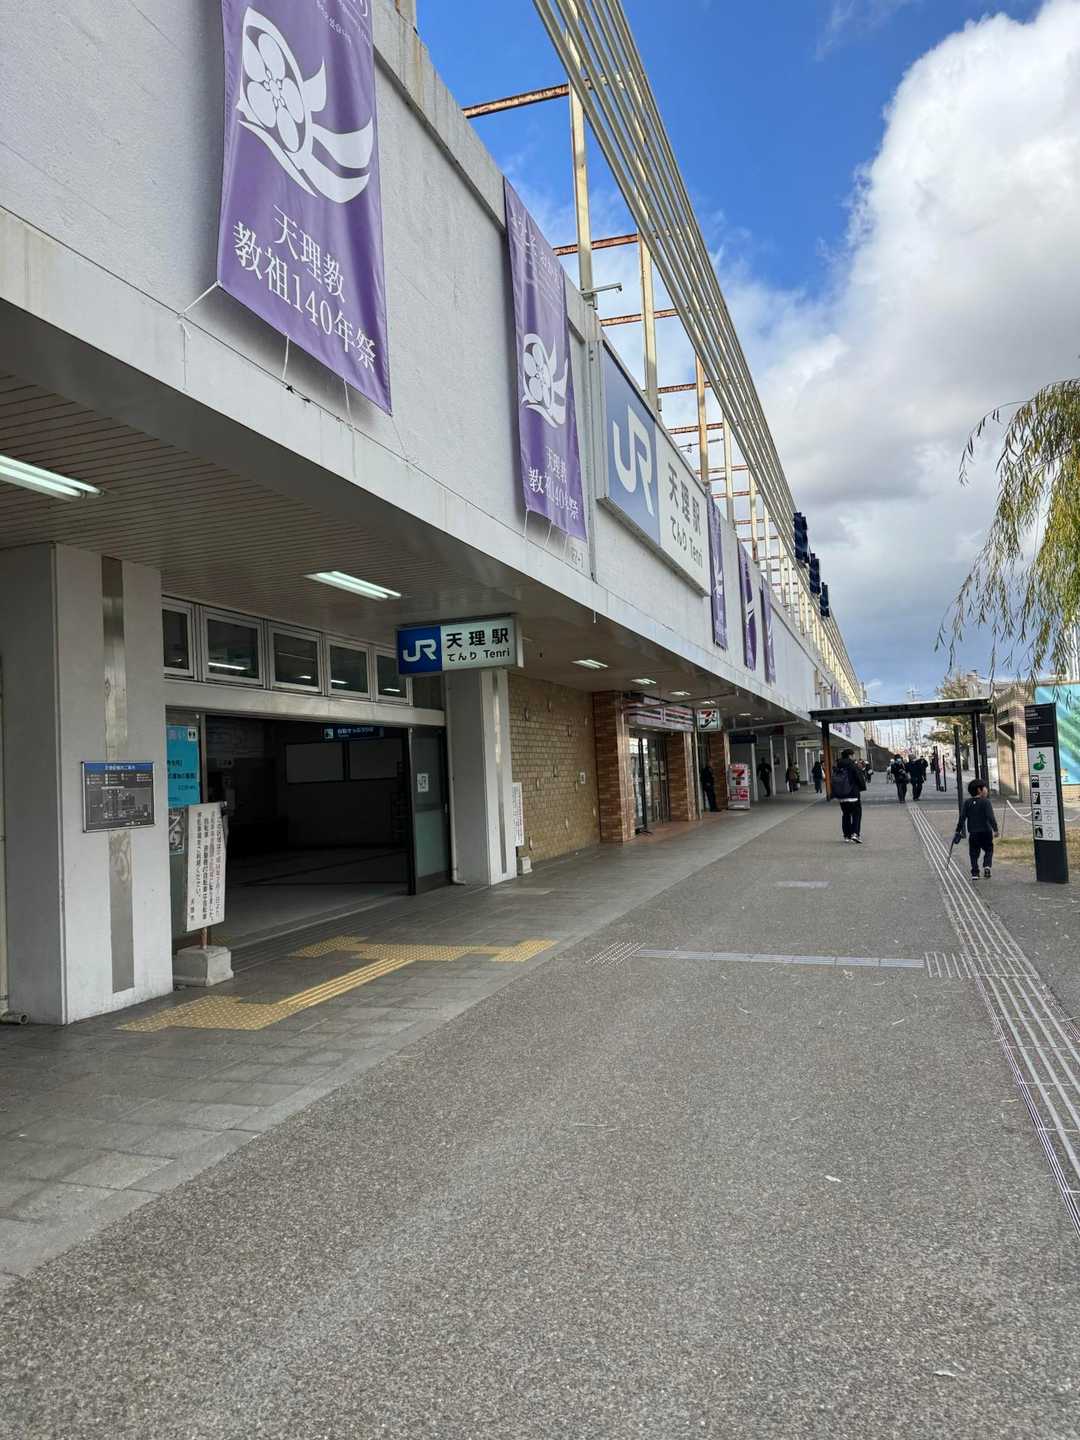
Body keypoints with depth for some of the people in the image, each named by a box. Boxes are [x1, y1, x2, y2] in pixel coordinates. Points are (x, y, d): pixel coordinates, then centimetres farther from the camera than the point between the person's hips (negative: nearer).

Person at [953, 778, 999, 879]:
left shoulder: (967, 803, 2)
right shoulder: (985, 802, -9)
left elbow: (962, 817, 2)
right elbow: (991, 817, -17)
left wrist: (958, 831, 6)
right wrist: (995, 829, -17)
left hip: (973, 833, 3)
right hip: (986, 832, -3)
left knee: (974, 853, 10)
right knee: (988, 850, 14)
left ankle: (975, 873, 1)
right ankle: (987, 866, -9)